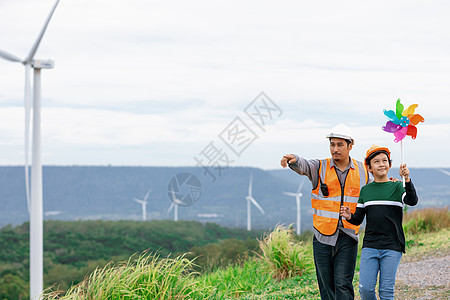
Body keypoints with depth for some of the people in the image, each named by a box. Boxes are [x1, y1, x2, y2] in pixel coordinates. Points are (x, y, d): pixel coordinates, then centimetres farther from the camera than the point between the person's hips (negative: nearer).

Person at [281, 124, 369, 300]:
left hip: (348, 238, -1)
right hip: (323, 238, 1)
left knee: (343, 285, -10)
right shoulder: (320, 168, 2)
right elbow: (303, 166, -21)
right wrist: (294, 160, -43)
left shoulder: (362, 170, 8)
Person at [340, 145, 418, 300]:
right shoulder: (365, 190, 11)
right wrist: (349, 217, -10)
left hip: (392, 247, -2)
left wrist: (407, 179, -32)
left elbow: (412, 201, -18)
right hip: (370, 246, 2)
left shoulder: (397, 187, 2)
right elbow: (358, 219, 13)